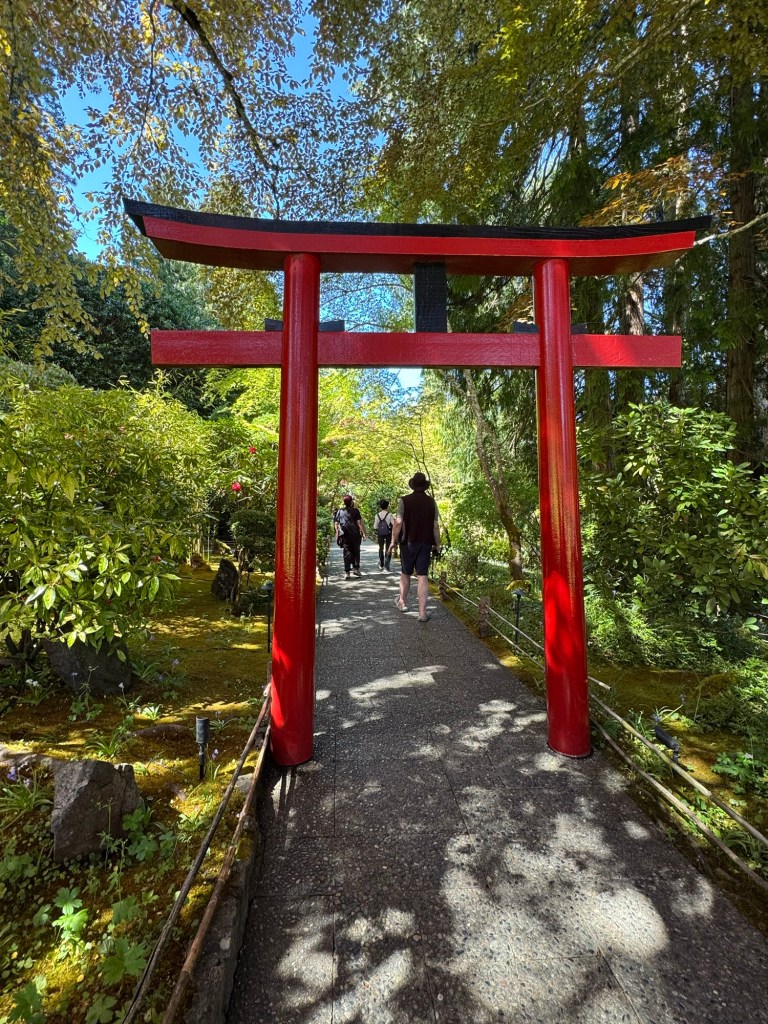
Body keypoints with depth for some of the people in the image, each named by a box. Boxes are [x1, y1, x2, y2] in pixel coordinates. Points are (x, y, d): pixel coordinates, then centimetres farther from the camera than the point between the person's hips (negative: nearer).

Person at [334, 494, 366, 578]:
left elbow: (336, 523, 7)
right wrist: (363, 532, -3)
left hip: (344, 535, 2)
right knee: (356, 551, 13)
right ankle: (356, 568, 8)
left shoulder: (340, 511, 7)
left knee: (346, 552, 3)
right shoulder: (355, 511, -3)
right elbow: (359, 522, -7)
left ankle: (347, 572, 0)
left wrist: (337, 533, 15)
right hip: (355, 534, -2)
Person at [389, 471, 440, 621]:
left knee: (405, 573, 17)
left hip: (408, 542, -1)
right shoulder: (431, 502, -2)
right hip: (426, 543, 1)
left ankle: (403, 602, 35)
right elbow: (435, 526, -2)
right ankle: (422, 612, 1)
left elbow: (398, 523, -12)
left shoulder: (404, 501, -8)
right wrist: (437, 544, 8)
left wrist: (393, 541, -3)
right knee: (422, 576, 2)